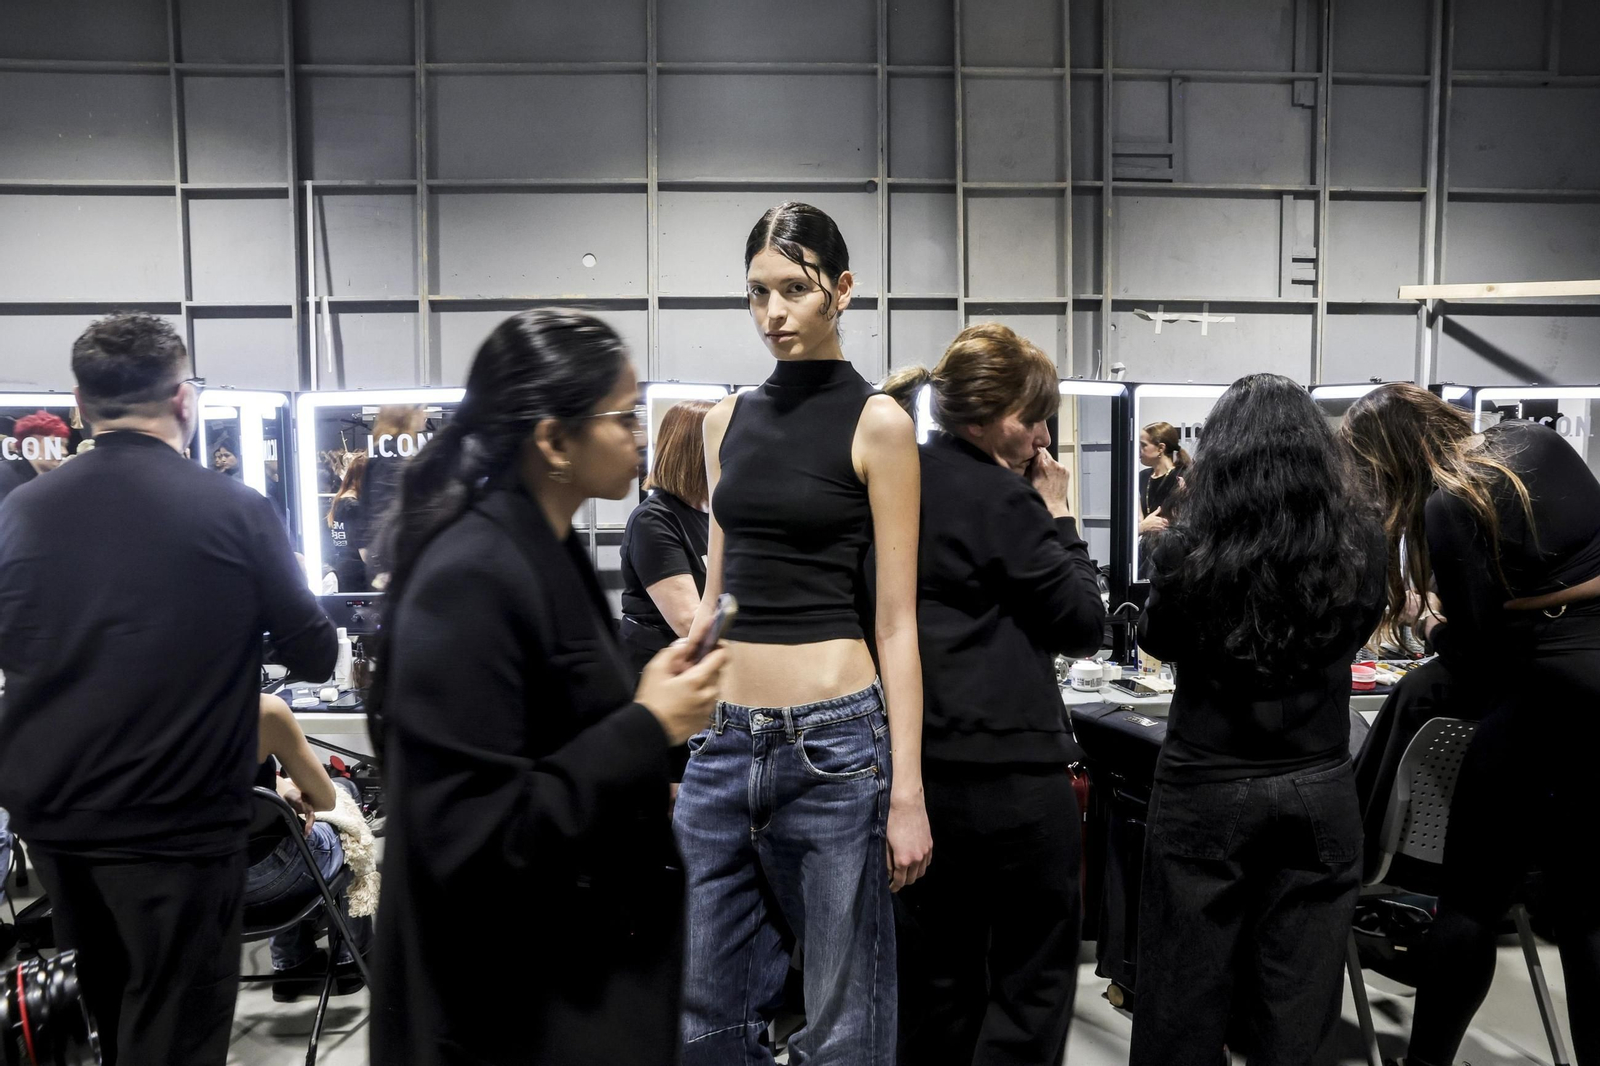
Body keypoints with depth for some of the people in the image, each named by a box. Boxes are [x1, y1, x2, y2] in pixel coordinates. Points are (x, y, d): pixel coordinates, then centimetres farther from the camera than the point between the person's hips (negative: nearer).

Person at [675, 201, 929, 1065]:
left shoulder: (877, 424, -4)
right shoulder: (728, 421, 11)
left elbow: (895, 622, -6)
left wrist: (907, 792, -10)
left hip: (834, 743, -5)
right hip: (724, 741, 5)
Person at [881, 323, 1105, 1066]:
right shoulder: (1000, 498, -15)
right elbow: (1083, 623, -8)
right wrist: (1058, 515, -2)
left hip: (916, 764, 8)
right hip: (1012, 768, -7)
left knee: (935, 978, 17)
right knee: (1033, 978, 6)